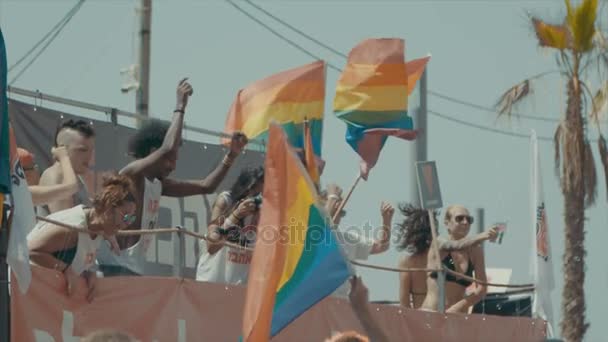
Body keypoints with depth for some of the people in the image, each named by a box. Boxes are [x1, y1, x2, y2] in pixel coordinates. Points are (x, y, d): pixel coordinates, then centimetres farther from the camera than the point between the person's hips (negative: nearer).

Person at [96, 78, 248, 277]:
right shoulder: (131, 175, -10)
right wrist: (180, 107, -16)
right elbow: (167, 148, -26)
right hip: (115, 270, -10)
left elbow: (206, 186, 21)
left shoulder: (158, 185, 17)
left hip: (134, 270, 10)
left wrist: (231, 156, 13)